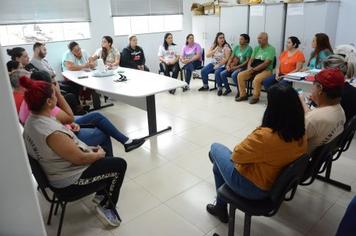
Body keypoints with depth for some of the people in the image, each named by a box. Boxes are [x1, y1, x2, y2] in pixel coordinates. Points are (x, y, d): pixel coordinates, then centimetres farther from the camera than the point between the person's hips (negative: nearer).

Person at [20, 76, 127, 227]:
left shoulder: (32, 120, -4)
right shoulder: (53, 133, -35)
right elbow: (81, 159, -27)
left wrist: (91, 149, 4)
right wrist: (99, 154, -7)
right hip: (70, 183, -10)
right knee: (119, 165, -1)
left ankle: (101, 194, 30)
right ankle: (106, 207, 13)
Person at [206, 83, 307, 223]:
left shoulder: (264, 136, -35)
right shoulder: (300, 134, -11)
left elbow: (236, 156, -20)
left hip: (251, 188, -7)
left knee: (215, 148, 17)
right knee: (218, 165, 24)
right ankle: (220, 207, 39)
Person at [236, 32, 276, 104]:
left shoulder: (271, 49, -8)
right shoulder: (256, 48, 14)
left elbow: (266, 63, -17)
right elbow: (251, 59, 12)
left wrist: (254, 69, -20)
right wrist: (249, 67, -10)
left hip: (266, 70, -6)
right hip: (254, 70, 7)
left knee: (256, 79, -36)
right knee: (240, 75, -13)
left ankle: (255, 97, -13)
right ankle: (243, 95, -2)